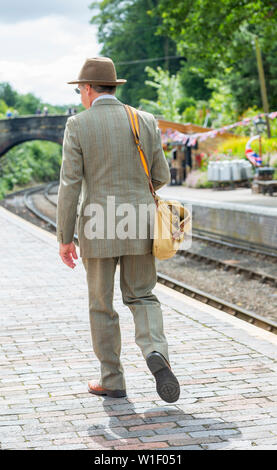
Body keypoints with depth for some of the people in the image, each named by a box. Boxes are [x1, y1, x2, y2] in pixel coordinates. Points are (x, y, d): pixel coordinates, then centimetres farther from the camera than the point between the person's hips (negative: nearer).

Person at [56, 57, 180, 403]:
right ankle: (155, 352, -13)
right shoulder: (145, 122, 1)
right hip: (139, 229, 2)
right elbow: (161, 177, 5)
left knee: (101, 305, 11)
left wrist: (65, 238, -4)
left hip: (98, 228, -2)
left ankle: (112, 381, 18)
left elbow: (69, 185, -10)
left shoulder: (78, 125, -7)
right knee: (141, 297, 14)